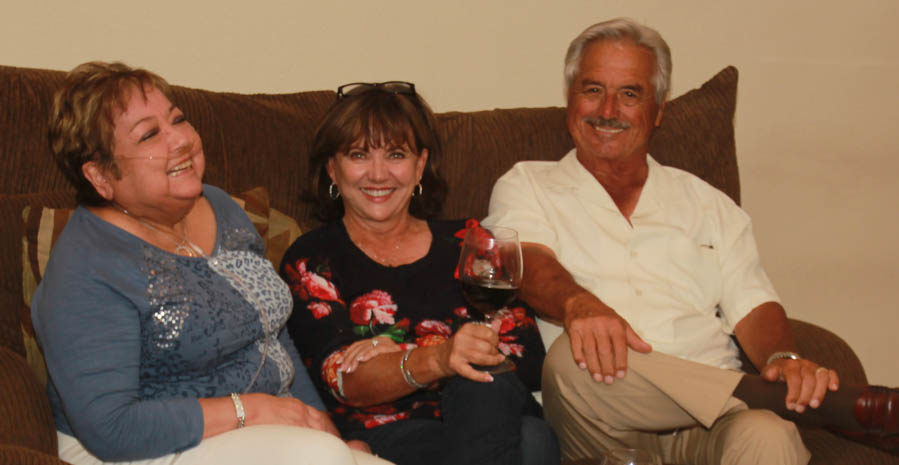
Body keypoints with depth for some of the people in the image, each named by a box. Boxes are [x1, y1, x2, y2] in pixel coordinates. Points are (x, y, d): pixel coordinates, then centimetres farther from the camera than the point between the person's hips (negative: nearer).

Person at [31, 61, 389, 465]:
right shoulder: (86, 274, -15)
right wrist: (245, 410, -18)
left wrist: (327, 430, 7)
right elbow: (107, 428, -20)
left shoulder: (221, 209, 9)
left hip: (272, 430, 7)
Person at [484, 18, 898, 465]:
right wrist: (577, 304, -31)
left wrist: (785, 359, -14)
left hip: (709, 419, -1)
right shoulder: (526, 187, 15)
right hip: (604, 428, 2)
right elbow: (530, 264, -6)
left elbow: (752, 305, 11)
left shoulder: (706, 203, 23)